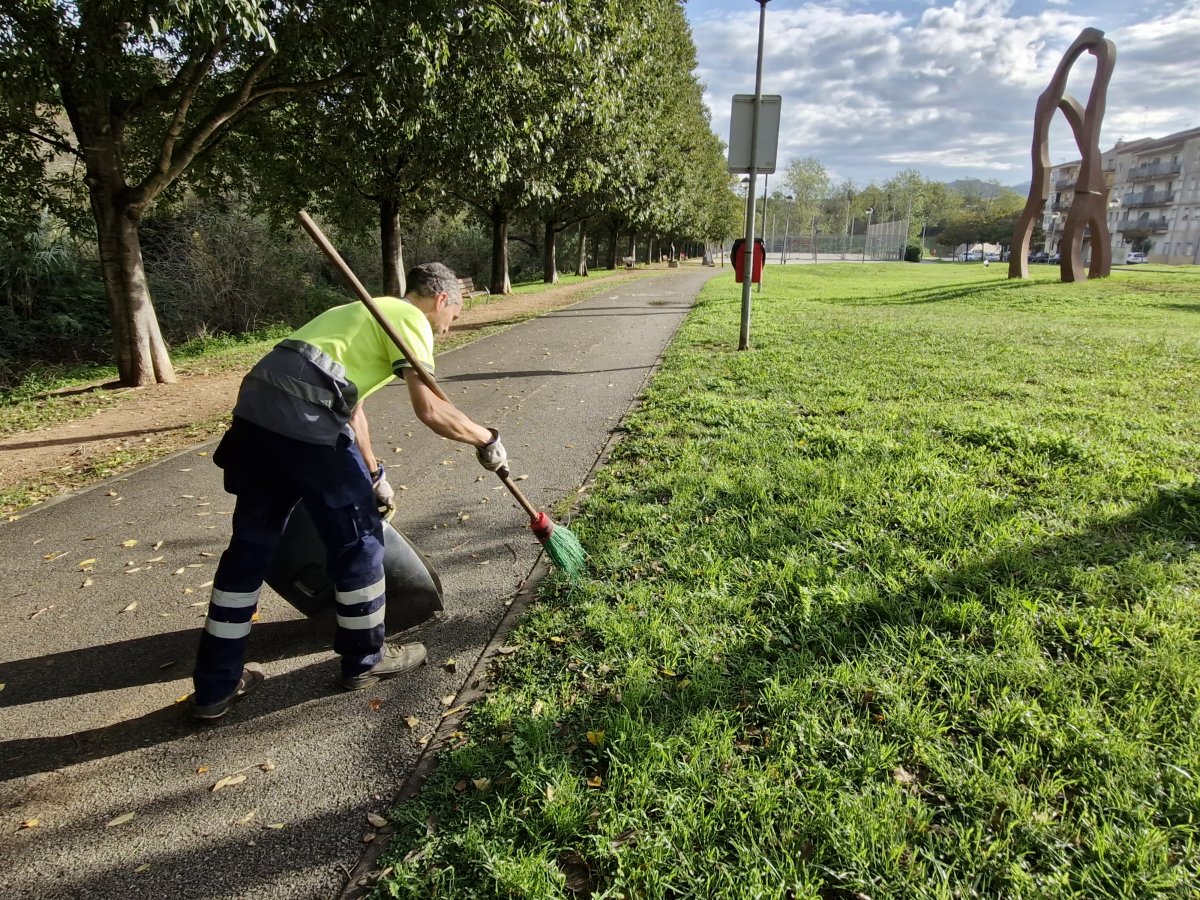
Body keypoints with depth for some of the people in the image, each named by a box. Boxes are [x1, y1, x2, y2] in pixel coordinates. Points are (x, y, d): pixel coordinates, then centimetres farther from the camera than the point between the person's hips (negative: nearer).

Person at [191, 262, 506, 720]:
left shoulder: (371, 312, 31)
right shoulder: (411, 319, 4)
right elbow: (430, 411, -10)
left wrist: (372, 473, 39)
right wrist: (486, 439, 6)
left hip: (255, 407, 9)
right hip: (305, 420, -9)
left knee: (250, 544, 16)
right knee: (358, 539, 8)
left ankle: (215, 686, 26)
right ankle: (366, 659, 26)